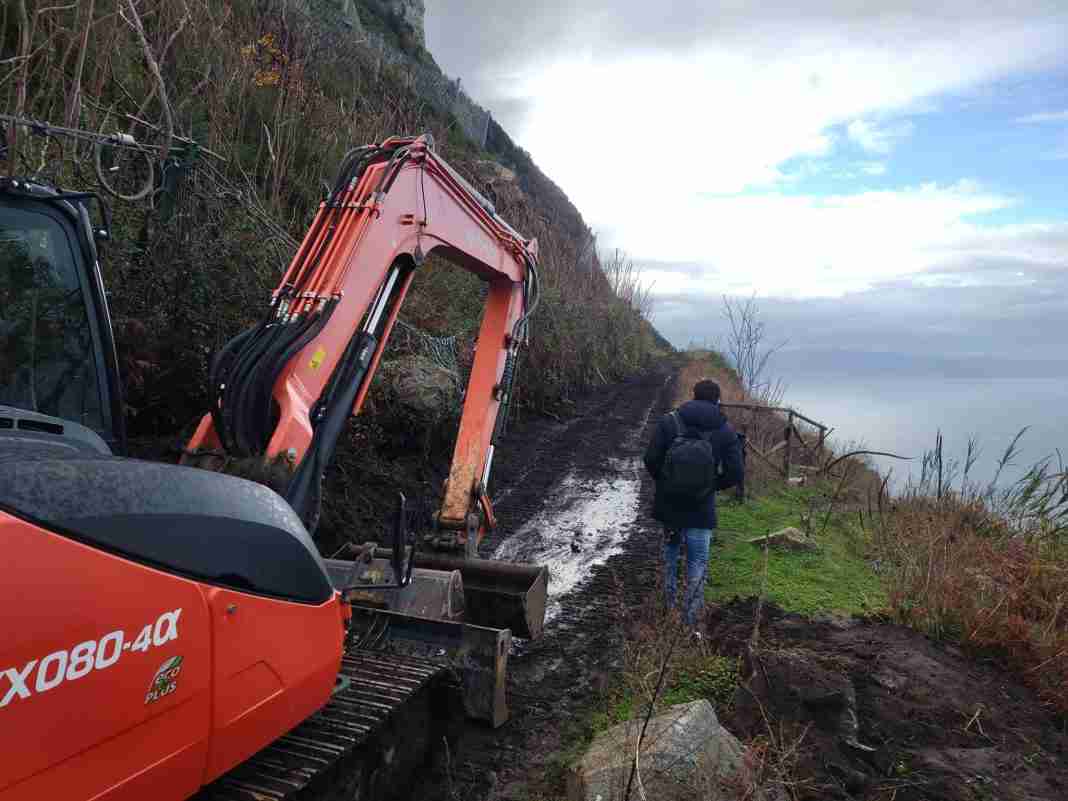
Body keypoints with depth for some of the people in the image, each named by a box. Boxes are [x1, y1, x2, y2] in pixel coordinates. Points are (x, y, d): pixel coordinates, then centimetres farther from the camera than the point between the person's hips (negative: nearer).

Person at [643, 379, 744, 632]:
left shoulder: (669, 421, -6)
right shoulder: (725, 430, -4)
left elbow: (651, 459, -9)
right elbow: (735, 473, -7)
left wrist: (663, 481, 9)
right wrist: (713, 485, 11)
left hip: (669, 502, 1)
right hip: (702, 507, -1)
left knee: (671, 547, 25)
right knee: (697, 563, 9)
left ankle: (669, 600, 37)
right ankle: (690, 621, 10)